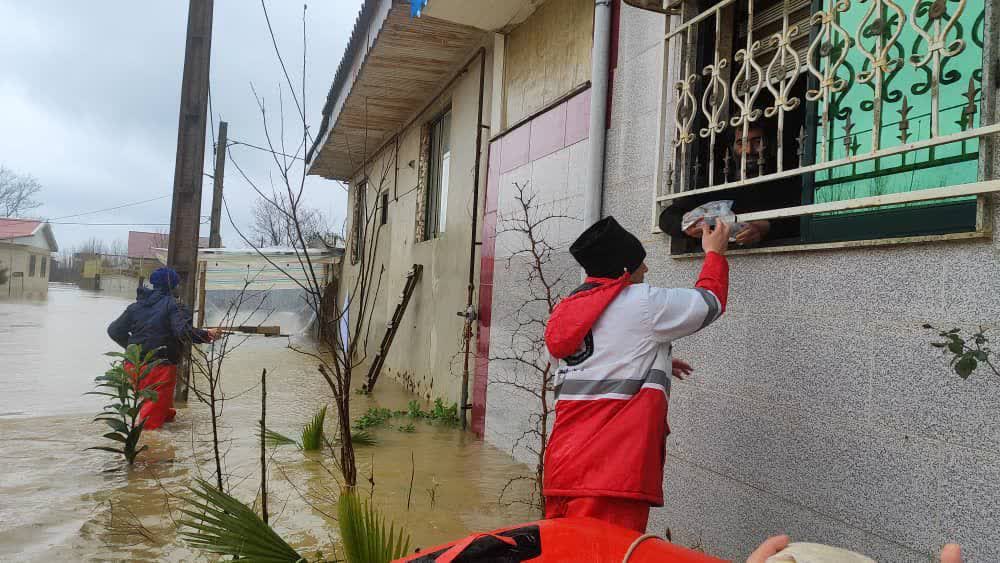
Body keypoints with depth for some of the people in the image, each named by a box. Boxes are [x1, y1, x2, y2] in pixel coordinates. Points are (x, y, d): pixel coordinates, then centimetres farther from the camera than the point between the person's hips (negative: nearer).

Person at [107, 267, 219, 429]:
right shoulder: (173, 306, -9)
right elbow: (184, 331, -23)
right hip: (161, 366, -7)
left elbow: (114, 330, 15)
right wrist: (207, 335, -14)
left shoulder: (135, 307, 11)